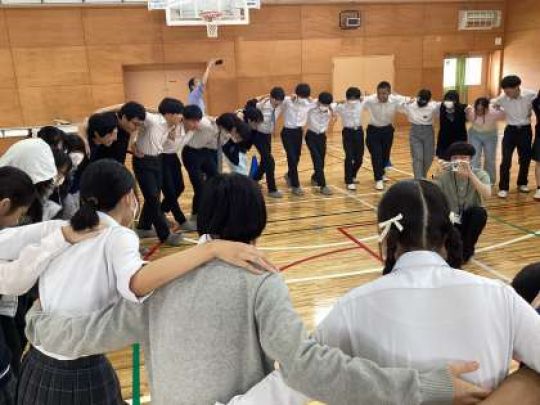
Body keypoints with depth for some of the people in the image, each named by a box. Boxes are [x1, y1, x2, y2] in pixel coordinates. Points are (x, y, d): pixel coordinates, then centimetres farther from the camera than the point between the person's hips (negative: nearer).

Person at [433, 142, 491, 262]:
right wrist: (437, 175, -37)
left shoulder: (480, 174, -12)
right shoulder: (444, 176, -11)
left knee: (480, 212, -32)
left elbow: (487, 195, -33)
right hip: (451, 220, 0)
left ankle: (466, 249, -8)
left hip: (471, 220, 1)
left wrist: (470, 173, -42)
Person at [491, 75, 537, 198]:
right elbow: (491, 104, 5)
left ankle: (522, 183, 33)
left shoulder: (531, 95, -16)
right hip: (511, 130, 0)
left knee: (525, 158, 13)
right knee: (506, 160, -5)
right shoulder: (502, 98, -13)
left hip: (525, 130, 1)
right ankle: (503, 188, 5)